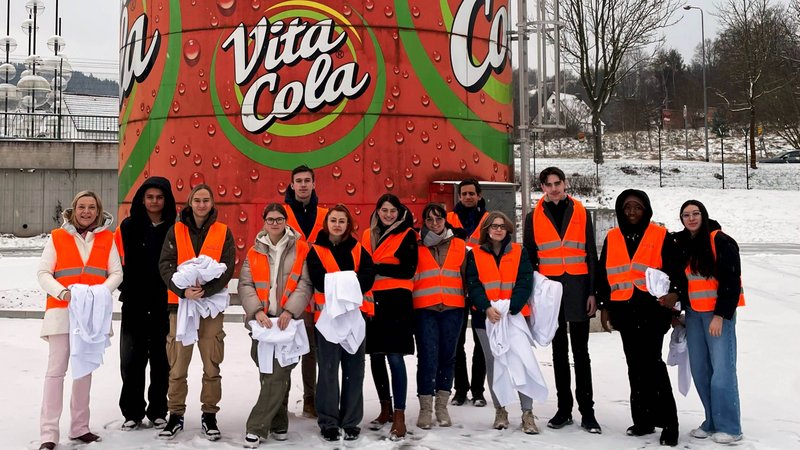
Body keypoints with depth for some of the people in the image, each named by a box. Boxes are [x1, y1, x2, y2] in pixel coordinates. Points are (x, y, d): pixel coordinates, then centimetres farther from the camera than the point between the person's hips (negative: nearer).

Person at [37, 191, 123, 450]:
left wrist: (102, 291, -16)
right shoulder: (57, 237, 4)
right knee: (56, 370, -7)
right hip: (61, 311, -2)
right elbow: (43, 273, 0)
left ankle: (80, 428, 18)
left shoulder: (107, 238, 9)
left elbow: (116, 273, 4)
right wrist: (63, 292, -18)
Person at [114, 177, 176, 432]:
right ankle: (132, 413, 15)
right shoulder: (128, 227, 4)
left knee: (161, 360, 6)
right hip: (134, 305, 1)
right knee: (131, 360, 2)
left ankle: (158, 412, 19)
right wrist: (126, 287, -4)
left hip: (164, 305, 0)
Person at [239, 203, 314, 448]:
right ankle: (278, 423, 21)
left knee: (279, 374, -9)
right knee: (267, 374, 7)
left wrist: (289, 310, -16)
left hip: (288, 321, -3)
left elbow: (305, 284, -3)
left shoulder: (300, 248, 3)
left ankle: (257, 427, -3)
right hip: (262, 320, 3)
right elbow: (245, 285, 4)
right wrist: (257, 310, -12)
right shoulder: (254, 252, 11)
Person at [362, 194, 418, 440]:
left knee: (394, 356, -10)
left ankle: (399, 415, -5)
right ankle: (385, 408, 24)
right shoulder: (368, 235, 15)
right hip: (372, 300, 5)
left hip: (396, 300, -5)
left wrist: (377, 268, -13)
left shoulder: (407, 235, 0)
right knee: (375, 355, 9)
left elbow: (408, 270, -10)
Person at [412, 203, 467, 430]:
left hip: (452, 309, 2)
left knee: (448, 356, 6)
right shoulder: (416, 246, 6)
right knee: (427, 356, -7)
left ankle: (442, 406, 17)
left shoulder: (459, 246, 12)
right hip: (424, 309, -2)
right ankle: (425, 408, 3)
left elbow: (466, 277, 14)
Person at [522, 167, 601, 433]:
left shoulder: (580, 213, 5)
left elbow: (591, 255, 4)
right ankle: (564, 409, 14)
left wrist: (593, 292, -2)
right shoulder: (533, 218, 7)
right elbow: (529, 259, 8)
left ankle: (587, 411, 5)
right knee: (559, 351, 8)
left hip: (578, 287, -1)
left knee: (581, 351, 2)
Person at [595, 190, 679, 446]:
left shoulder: (660, 236, 1)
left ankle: (668, 422, -3)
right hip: (624, 311, 5)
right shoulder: (612, 238, 12)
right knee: (635, 365, 10)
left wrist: (675, 293, -19)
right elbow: (603, 274, 17)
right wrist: (604, 306, 14)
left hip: (652, 309, -4)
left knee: (651, 362, -11)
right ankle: (643, 420, 19)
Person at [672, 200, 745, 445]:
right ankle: (712, 422, 18)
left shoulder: (720, 242, -8)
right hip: (693, 314, 6)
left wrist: (720, 315, -15)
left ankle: (729, 427, 1)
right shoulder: (680, 244, 10)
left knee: (722, 368, -8)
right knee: (699, 369, 7)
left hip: (718, 313, -6)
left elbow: (731, 282, -12)